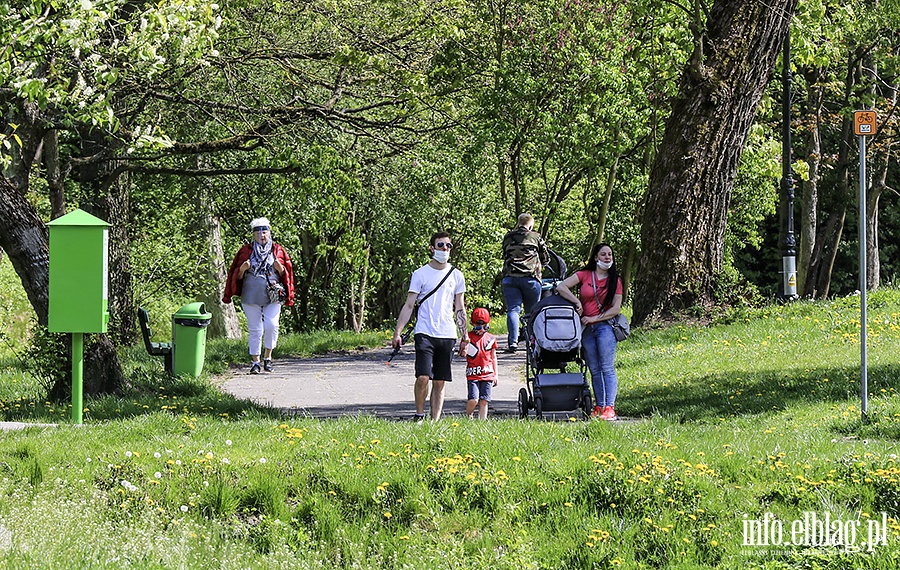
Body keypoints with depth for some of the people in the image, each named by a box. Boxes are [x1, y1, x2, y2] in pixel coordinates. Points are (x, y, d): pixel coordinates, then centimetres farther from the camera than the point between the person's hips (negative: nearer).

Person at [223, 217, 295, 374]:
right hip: (251, 296, 0)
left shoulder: (278, 250, 9)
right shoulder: (246, 250, 8)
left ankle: (267, 357, 5)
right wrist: (242, 269, -11)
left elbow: (287, 274, 12)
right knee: (255, 330, 1)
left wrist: (280, 269, -9)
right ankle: (255, 361, 9)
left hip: (273, 296, 0)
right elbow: (237, 275, 10)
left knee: (271, 326, -14)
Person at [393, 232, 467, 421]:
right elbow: (409, 305, 3)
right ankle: (419, 415, 2)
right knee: (423, 377, -15)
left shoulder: (457, 276, 11)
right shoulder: (420, 274, 3)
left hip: (447, 335, 3)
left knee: (440, 382, 3)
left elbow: (460, 309, 17)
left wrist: (464, 337, 12)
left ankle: (435, 421, 6)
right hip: (425, 334, -3)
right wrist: (397, 333, -5)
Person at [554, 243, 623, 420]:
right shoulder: (584, 275, 7)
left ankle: (609, 407, -14)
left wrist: (593, 318, -8)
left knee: (607, 368, -9)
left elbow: (616, 309, -1)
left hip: (605, 326, -2)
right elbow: (561, 287, 0)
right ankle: (599, 406, 8)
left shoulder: (615, 281, 5)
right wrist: (577, 302, -9)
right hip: (587, 329, 2)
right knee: (594, 370, 5)